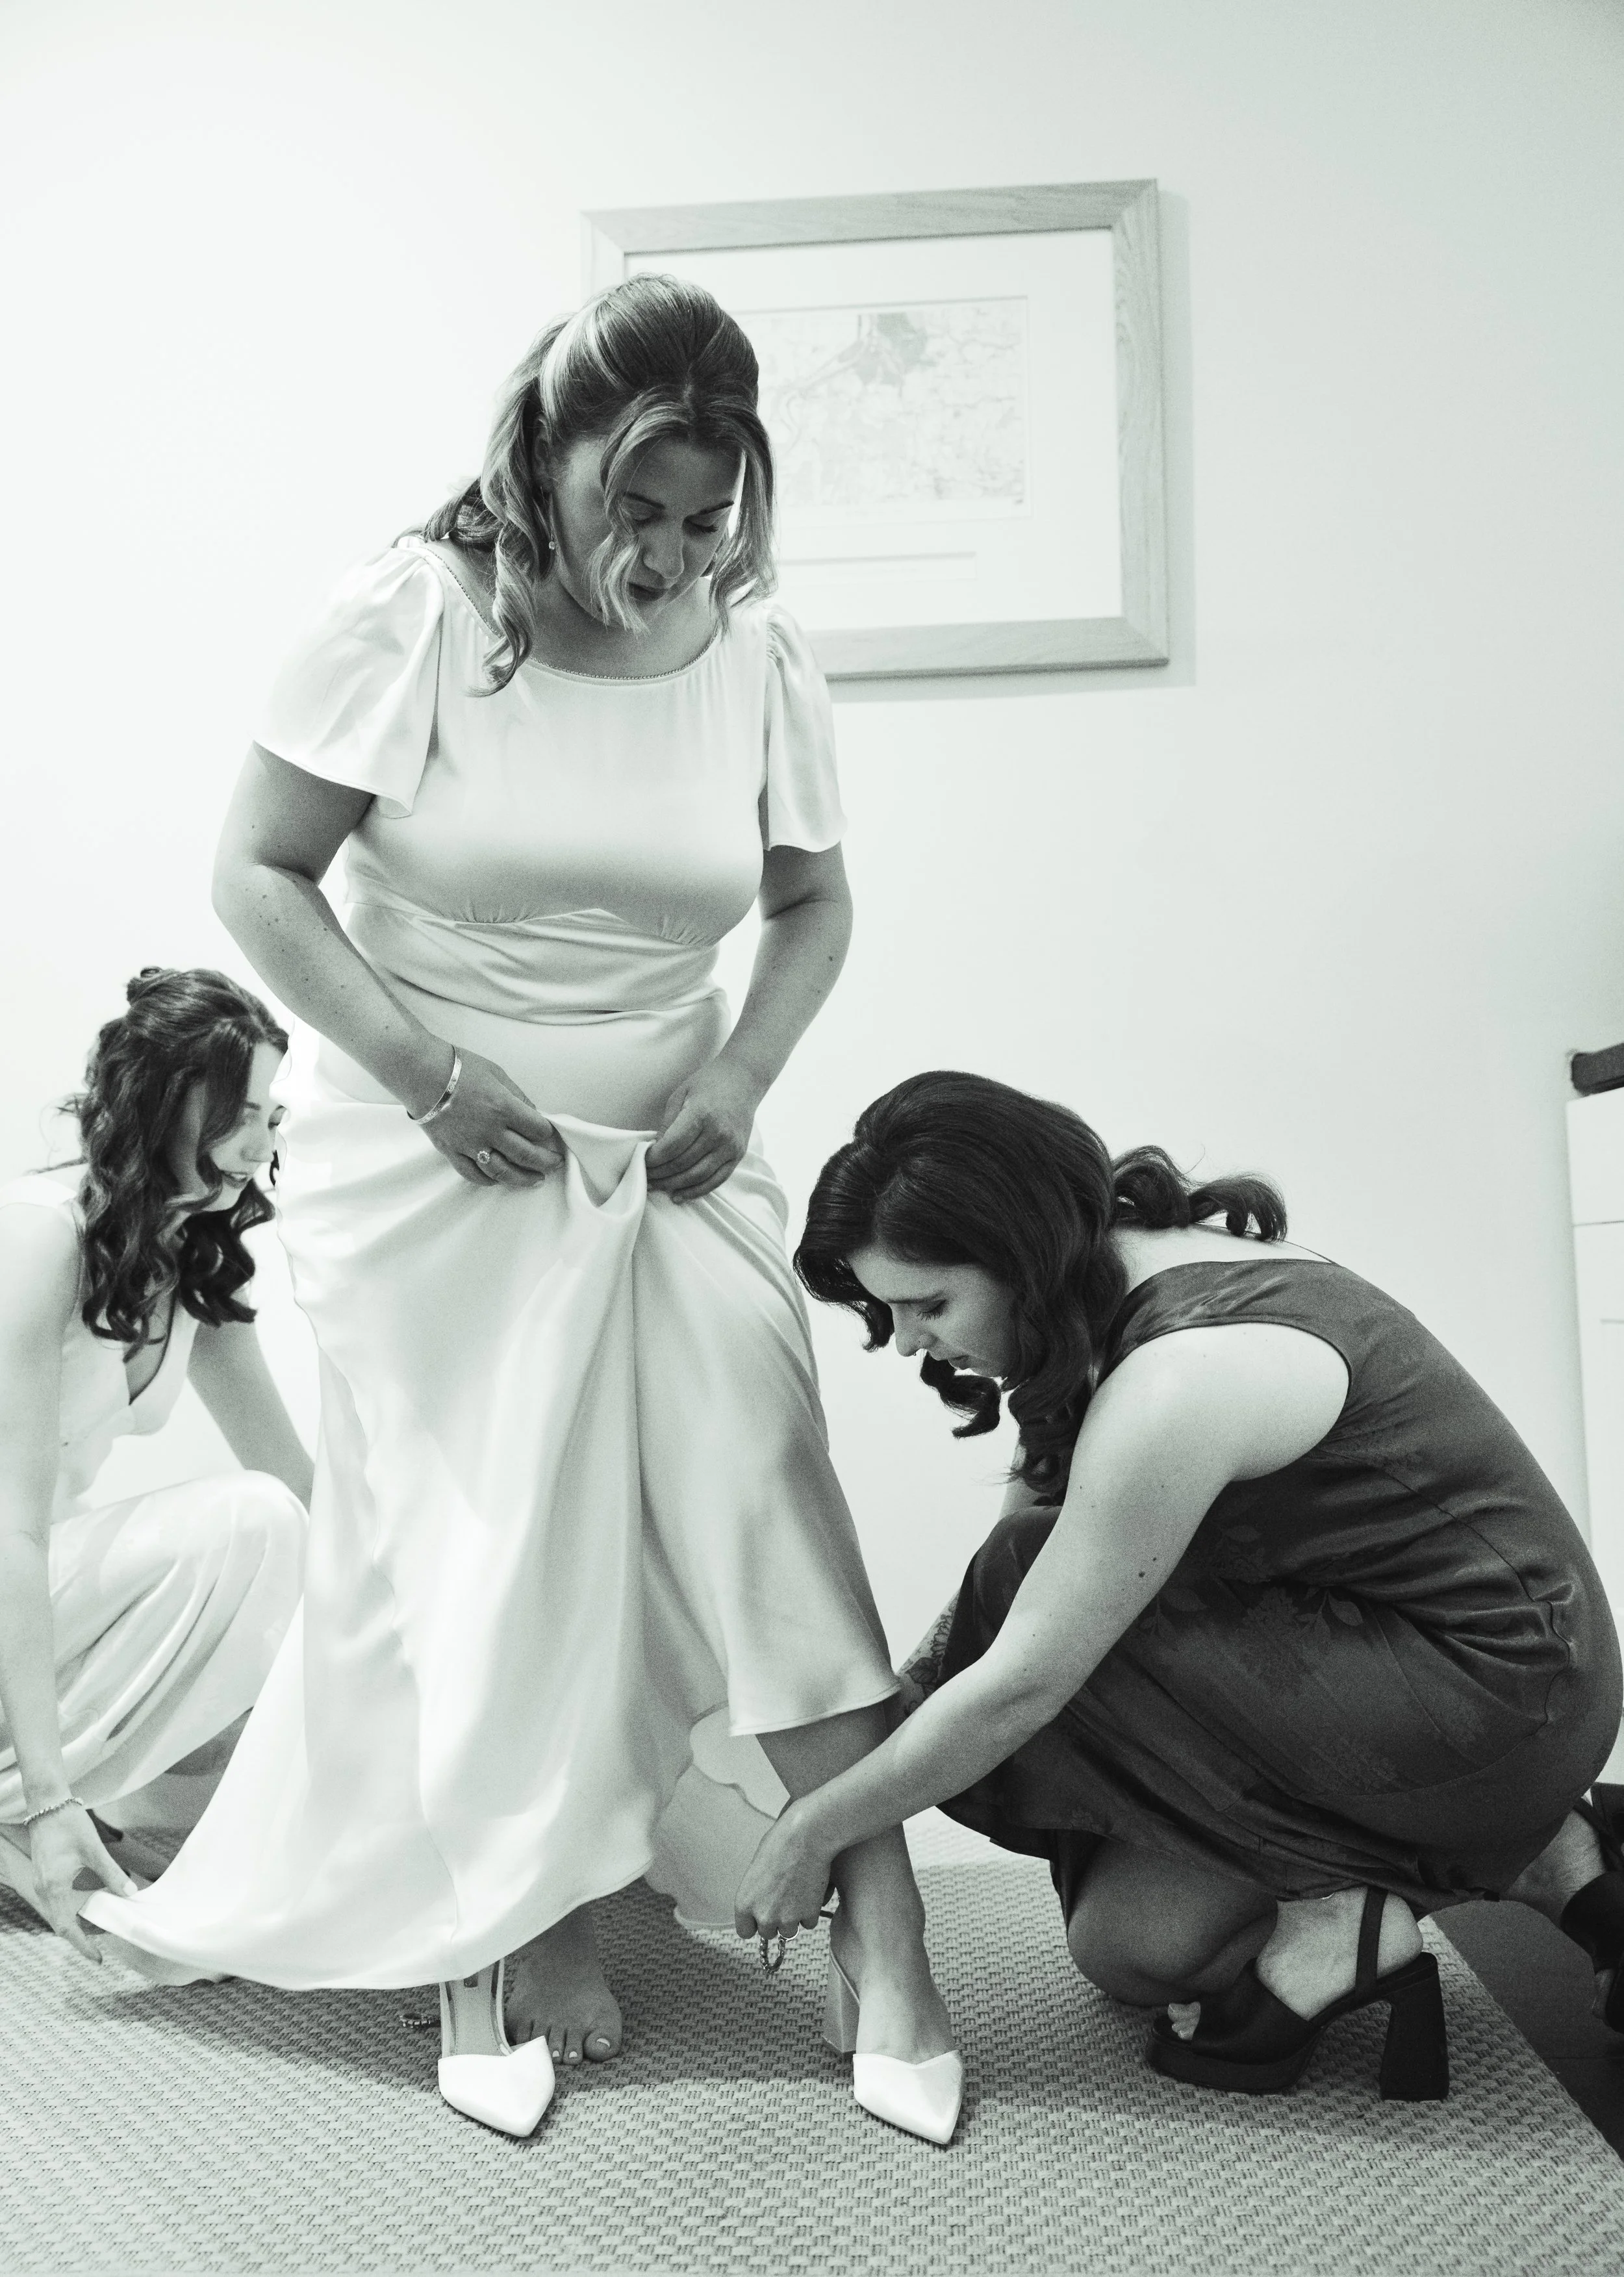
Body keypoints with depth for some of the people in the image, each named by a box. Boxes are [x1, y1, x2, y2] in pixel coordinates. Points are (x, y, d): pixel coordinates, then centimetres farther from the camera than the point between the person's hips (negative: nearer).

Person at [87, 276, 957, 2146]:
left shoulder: (757, 658, -2)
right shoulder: (408, 620, -11)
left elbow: (813, 903, 10)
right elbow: (256, 876, -8)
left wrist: (745, 1075, -7)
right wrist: (430, 1073, -18)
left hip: (666, 1157, 2)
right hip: (428, 1158, -2)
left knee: (770, 1512, -5)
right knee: (477, 1554, 5)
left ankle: (886, 1948, 7)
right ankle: (514, 1932, 24)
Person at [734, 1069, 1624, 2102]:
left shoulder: (1176, 1386, -28)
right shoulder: (1149, 1257, 0)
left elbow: (1018, 1687, -22)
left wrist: (814, 1830, -10)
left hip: (1496, 1697, -9)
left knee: (1033, 1588, -18)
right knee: (1126, 1938, 7)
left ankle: (1331, 1917, -9)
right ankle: (1531, 1857, 12)